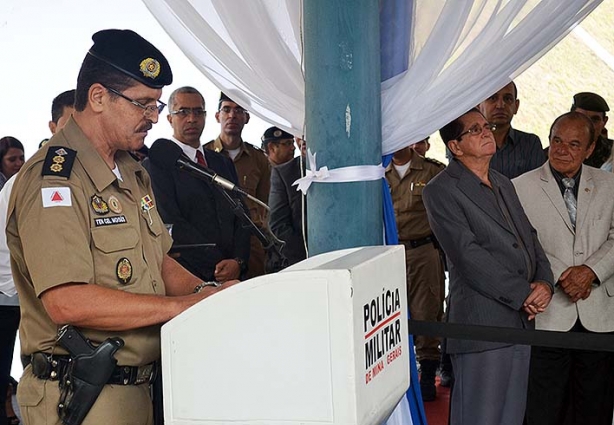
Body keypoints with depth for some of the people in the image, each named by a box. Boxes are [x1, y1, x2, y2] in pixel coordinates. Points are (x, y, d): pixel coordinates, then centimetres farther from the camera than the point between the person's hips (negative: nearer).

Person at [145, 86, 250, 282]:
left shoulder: (224, 163, 21)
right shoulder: (159, 161, 0)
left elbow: (240, 217, 14)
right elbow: (171, 224, -9)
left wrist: (238, 262, -4)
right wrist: (218, 265, -10)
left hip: (233, 274, 5)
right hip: (184, 277, -5)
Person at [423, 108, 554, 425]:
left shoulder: (504, 184, 19)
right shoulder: (440, 191, -8)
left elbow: (529, 237, 16)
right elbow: (468, 256, -16)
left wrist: (544, 282, -3)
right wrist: (523, 293, -15)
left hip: (522, 320, 8)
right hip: (482, 325, -8)